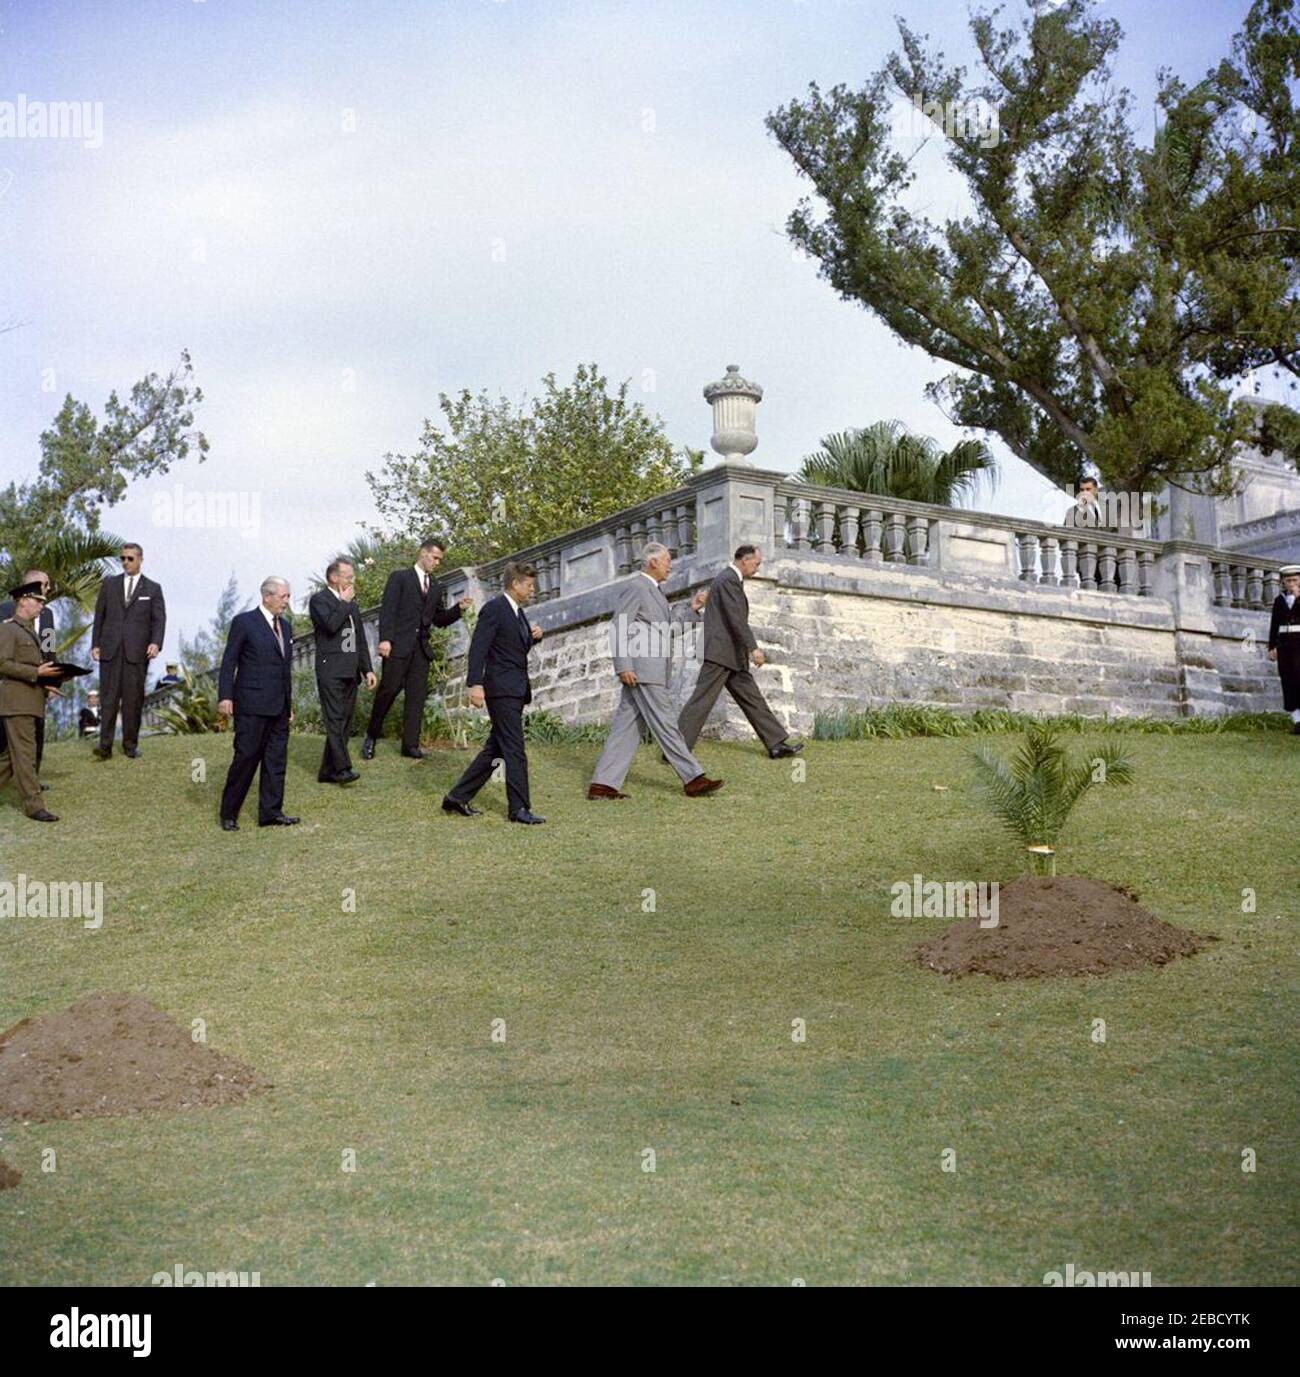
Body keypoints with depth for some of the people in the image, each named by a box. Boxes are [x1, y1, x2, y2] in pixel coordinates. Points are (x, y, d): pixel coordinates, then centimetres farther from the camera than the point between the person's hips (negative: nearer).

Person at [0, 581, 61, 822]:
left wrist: (45, 684, 10)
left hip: (32, 700, 9)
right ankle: (33, 805, -8)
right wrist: (37, 672, -19)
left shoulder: (30, 631, 22)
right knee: (24, 753, -8)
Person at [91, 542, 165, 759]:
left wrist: (156, 643, -15)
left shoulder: (152, 589, 8)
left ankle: (130, 744, 9)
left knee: (133, 699, 1)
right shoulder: (109, 584, 12)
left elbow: (159, 619, 1)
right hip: (110, 650, 1)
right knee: (109, 697, -4)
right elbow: (99, 616, 12)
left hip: (137, 652, -1)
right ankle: (105, 745, -6)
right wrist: (95, 644, 4)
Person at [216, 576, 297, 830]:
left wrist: (289, 703, 19)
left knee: (276, 758, 6)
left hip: (279, 706, 7)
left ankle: (271, 812, 11)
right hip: (251, 704, -7)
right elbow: (229, 662, -6)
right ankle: (229, 814, 6)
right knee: (246, 756, -4)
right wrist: (225, 696, -14)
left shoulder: (285, 625, 15)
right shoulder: (244, 622, -5)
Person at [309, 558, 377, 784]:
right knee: (335, 719, -13)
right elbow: (331, 624, -22)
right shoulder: (319, 599, -3)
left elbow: (360, 639, 25)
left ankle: (328, 771, 8)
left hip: (350, 672, 8)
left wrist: (367, 669, 18)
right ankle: (342, 768, -18)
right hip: (331, 670, -8)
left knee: (344, 721, 5)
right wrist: (345, 602, -8)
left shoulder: (351, 603, 22)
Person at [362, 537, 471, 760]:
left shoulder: (435, 588, 19)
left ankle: (411, 744, 4)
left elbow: (439, 619, 22)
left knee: (416, 696, 2)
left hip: (421, 649, 5)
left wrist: (458, 608, 4)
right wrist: (385, 639, -18)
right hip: (398, 645, -5)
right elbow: (387, 610, -7)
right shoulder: (399, 577, 2)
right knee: (389, 690, -6)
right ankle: (371, 736, 10)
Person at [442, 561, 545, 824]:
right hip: (501, 690, -9)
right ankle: (519, 808, -5)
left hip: (516, 691, 9)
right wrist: (475, 684, -26)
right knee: (515, 750, -8)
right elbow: (478, 648, -17)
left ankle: (458, 797, 16)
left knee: (495, 749, 11)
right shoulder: (494, 608, -10)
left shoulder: (518, 612, 17)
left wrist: (534, 637, 8)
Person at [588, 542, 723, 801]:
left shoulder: (652, 589, 20)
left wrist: (691, 608, 19)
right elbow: (620, 628, -16)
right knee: (664, 724, -6)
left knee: (627, 726, 6)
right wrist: (623, 666, -21)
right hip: (640, 669, -10)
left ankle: (603, 784, 6)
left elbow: (664, 622, 30)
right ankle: (693, 778, -4)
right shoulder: (634, 587, -10)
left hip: (652, 670, 10)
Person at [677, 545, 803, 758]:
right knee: (702, 701, -9)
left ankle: (777, 744, 10)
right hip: (719, 653, -11)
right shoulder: (729, 580, -13)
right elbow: (736, 618, -22)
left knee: (752, 699, 9)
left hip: (731, 656, 11)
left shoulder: (731, 579, 20)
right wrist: (753, 648, -26)